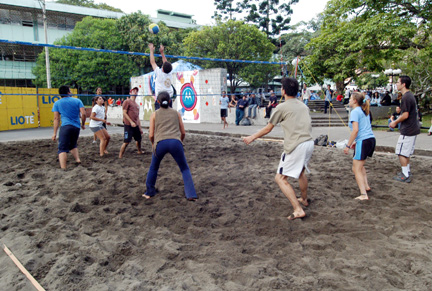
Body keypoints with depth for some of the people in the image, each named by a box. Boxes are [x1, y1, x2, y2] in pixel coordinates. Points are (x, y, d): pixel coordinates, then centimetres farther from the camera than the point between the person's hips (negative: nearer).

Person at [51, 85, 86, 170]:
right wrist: (83, 124, 17)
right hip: (76, 127, 3)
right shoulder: (77, 101, 11)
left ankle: (63, 168, -16)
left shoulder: (57, 103, 8)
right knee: (73, 145, 27)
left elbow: (56, 118, 3)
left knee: (62, 149, -5)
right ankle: (78, 159, 12)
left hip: (65, 127, -3)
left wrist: (55, 133, 4)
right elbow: (83, 114, 1)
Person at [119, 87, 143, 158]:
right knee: (126, 141, -11)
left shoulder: (137, 105, 19)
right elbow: (124, 113, -10)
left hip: (136, 125, 8)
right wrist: (131, 122, -19)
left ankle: (139, 151, 39)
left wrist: (140, 127, 18)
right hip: (129, 125, -7)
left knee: (139, 139, 17)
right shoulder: (127, 102, -3)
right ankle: (120, 156, -3)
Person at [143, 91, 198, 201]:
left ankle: (149, 192, 33)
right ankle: (191, 195, 5)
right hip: (175, 142, 0)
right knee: (184, 169, 14)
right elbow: (183, 132, 17)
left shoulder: (154, 114, 15)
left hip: (160, 143, 0)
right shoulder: (176, 113, 18)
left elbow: (151, 135, 11)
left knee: (153, 168, 25)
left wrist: (153, 144, 30)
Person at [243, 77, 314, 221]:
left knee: (280, 178, -2)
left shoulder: (282, 107, -5)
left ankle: (298, 210, -9)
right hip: (309, 143, 8)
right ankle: (304, 199, 48)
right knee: (301, 172, 30)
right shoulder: (303, 105, 15)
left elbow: (267, 129, 2)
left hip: (295, 147, -8)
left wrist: (252, 137, 15)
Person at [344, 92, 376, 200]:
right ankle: (366, 186, 29)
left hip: (363, 141, -9)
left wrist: (348, 145, -15)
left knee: (356, 169, -5)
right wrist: (356, 141, 22)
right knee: (360, 165, 27)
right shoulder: (364, 111, 18)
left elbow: (355, 130, -18)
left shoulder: (355, 111, -9)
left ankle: (363, 195, -9)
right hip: (371, 139, 9)